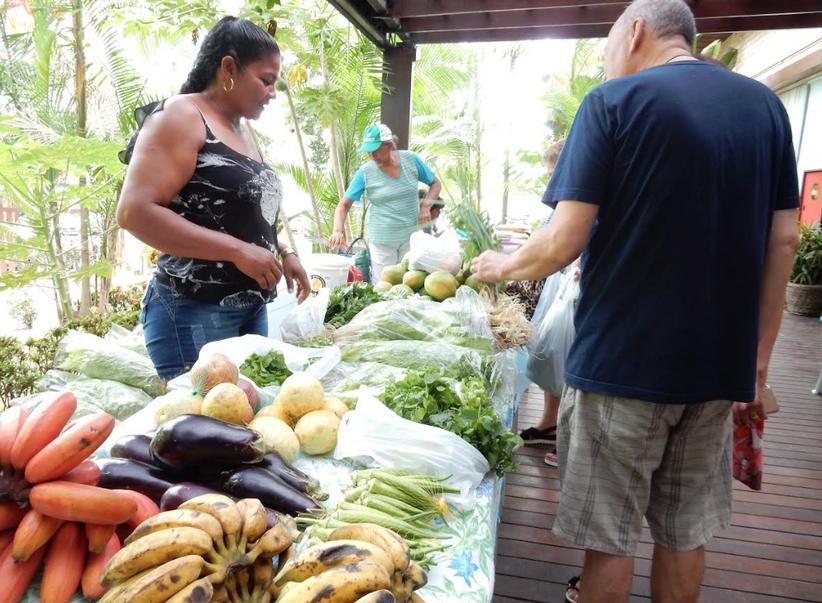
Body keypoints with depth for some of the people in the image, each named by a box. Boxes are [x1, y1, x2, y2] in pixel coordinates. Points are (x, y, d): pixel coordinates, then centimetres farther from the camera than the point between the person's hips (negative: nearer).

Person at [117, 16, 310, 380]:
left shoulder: (242, 134, 17)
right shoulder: (180, 117, -8)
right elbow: (134, 212, -19)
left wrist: (282, 253, 10)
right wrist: (238, 251, -22)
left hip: (252, 309, 8)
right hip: (194, 312, -8)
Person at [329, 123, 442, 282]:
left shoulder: (411, 160, -3)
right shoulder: (365, 172, -7)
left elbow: (435, 184, 10)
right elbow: (344, 205, -3)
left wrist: (426, 205, -8)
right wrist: (338, 230, -20)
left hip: (411, 237, 2)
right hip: (381, 240, -1)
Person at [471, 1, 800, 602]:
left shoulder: (614, 101, -7)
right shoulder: (764, 104, 9)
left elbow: (564, 243, -14)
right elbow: (783, 241, 6)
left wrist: (502, 266, 5)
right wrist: (758, 361, 11)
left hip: (624, 360, -5)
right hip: (719, 365, 6)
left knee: (610, 534, 10)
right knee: (685, 530, 19)